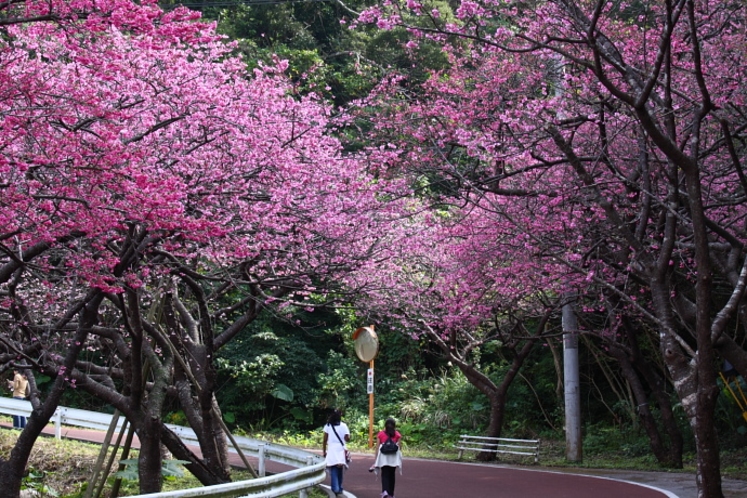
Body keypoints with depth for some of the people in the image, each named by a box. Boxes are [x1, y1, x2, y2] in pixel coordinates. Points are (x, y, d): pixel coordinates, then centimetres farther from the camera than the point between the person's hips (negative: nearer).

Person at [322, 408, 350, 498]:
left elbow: (325, 440, 1)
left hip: (331, 450, 0)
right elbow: (347, 438, -8)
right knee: (339, 471, 12)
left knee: (334, 471, -3)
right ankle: (339, 489, 16)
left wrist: (324, 451, 9)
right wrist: (347, 436, 14)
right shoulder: (343, 425, -1)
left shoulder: (328, 426, 1)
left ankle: (336, 490, -14)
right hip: (341, 450, 1)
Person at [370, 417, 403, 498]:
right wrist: (399, 459, 8)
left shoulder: (380, 434, 0)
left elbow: (378, 447, -2)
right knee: (392, 475, 13)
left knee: (385, 474, 2)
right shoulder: (397, 434, 1)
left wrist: (376, 460, 1)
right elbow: (399, 447, -1)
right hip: (394, 458, 1)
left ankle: (385, 491, -21)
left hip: (384, 457, -1)